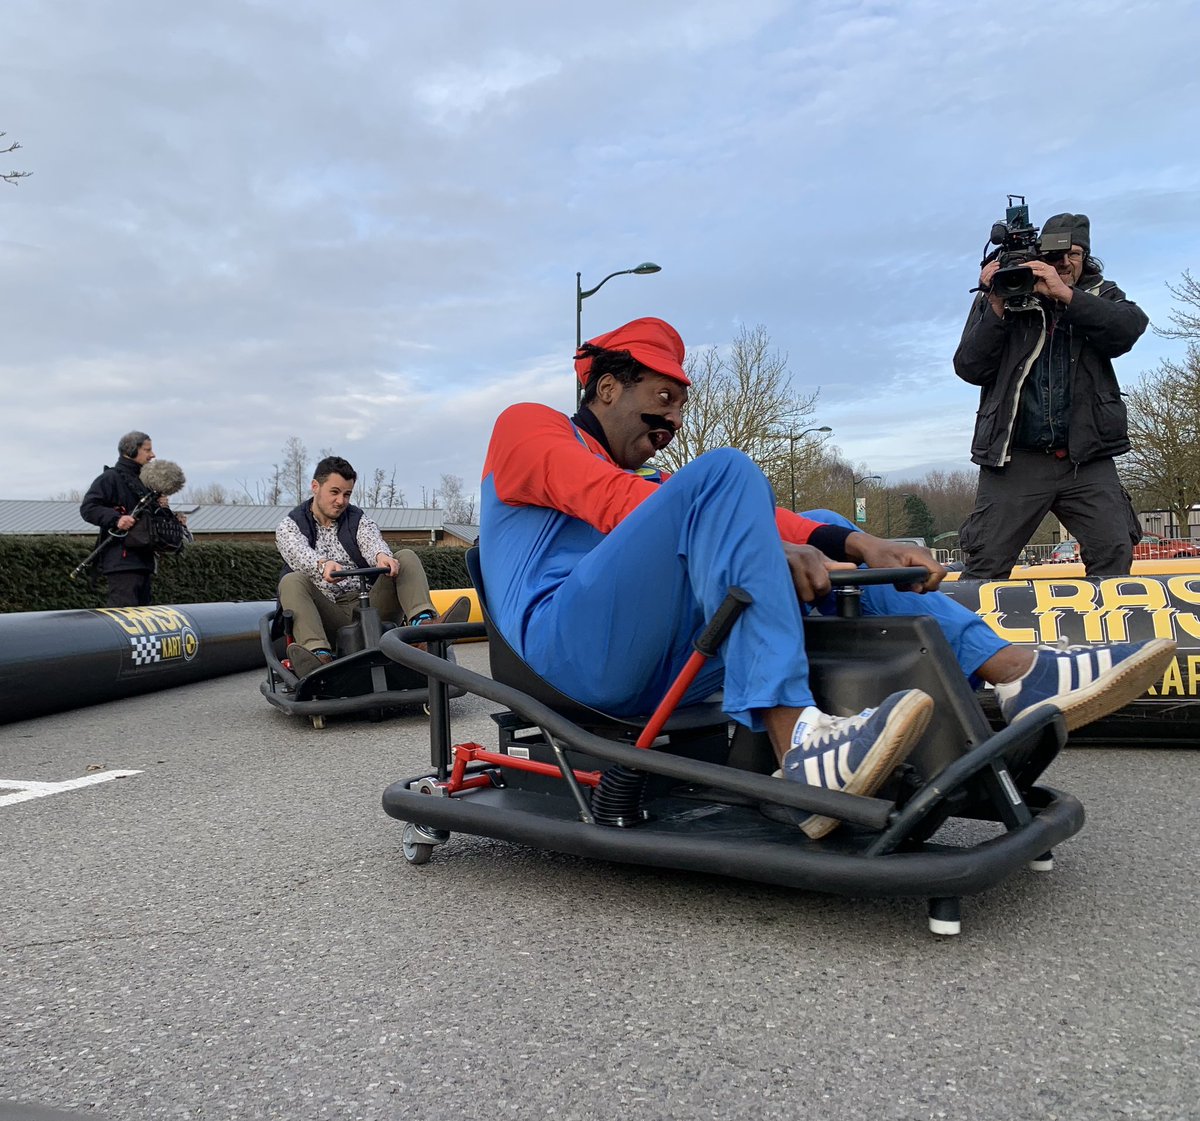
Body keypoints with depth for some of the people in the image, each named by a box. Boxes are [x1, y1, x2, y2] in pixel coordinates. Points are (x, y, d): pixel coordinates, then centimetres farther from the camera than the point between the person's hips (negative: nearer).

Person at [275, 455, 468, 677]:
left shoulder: (358, 520, 17)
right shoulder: (289, 526, 10)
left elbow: (372, 541, -7)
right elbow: (299, 553, -15)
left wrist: (382, 556, -34)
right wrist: (323, 564, -39)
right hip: (327, 615, -2)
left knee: (406, 557, -15)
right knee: (292, 581, -30)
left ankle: (423, 622, -43)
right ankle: (320, 656, -53)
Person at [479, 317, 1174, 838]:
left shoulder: (645, 480, 31)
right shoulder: (527, 425, 11)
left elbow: (758, 518, 12)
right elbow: (611, 500, -11)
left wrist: (854, 543, -6)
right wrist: (764, 547, -19)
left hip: (660, 673, 7)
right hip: (565, 644, -7)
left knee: (820, 534, 7)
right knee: (724, 472, -23)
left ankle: (1019, 673, -7)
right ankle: (801, 751, -38)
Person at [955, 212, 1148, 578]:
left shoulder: (1101, 295, 14)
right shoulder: (1002, 295, 9)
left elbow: (1131, 326, -9)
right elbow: (969, 368, -1)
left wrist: (1064, 294, -17)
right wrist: (996, 308, -11)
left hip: (1087, 459, 2)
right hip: (1015, 461, -1)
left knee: (1115, 555, -9)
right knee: (985, 566, -5)